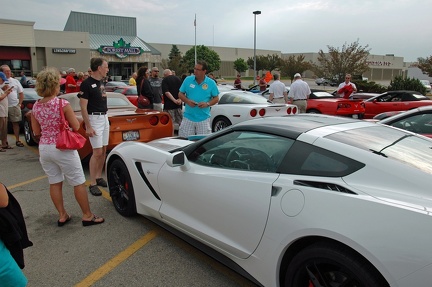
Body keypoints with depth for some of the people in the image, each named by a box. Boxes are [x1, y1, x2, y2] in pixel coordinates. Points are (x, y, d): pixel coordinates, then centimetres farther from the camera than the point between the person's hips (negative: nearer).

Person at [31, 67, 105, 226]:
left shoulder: (36, 107, 1)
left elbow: (36, 131, 9)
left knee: (54, 183, 15)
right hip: (62, 148, -6)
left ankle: (62, 216, 24)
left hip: (44, 148, 6)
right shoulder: (63, 104, -16)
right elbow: (76, 126, -9)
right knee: (78, 182, 4)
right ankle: (87, 216, 12)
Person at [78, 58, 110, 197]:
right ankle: (92, 184, -1)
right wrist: (88, 127, -18)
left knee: (103, 150, 10)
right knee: (97, 152, -8)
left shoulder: (100, 82, 12)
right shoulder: (87, 84, -13)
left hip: (104, 118, 8)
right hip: (94, 119, -8)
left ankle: (99, 177, 22)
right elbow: (83, 107, -15)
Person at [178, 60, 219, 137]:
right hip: (188, 117, 1)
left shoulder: (211, 83, 0)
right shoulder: (188, 80, 3)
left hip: (204, 118, -1)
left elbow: (216, 98, 5)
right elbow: (180, 94, 9)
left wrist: (207, 104, -14)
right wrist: (187, 101, -11)